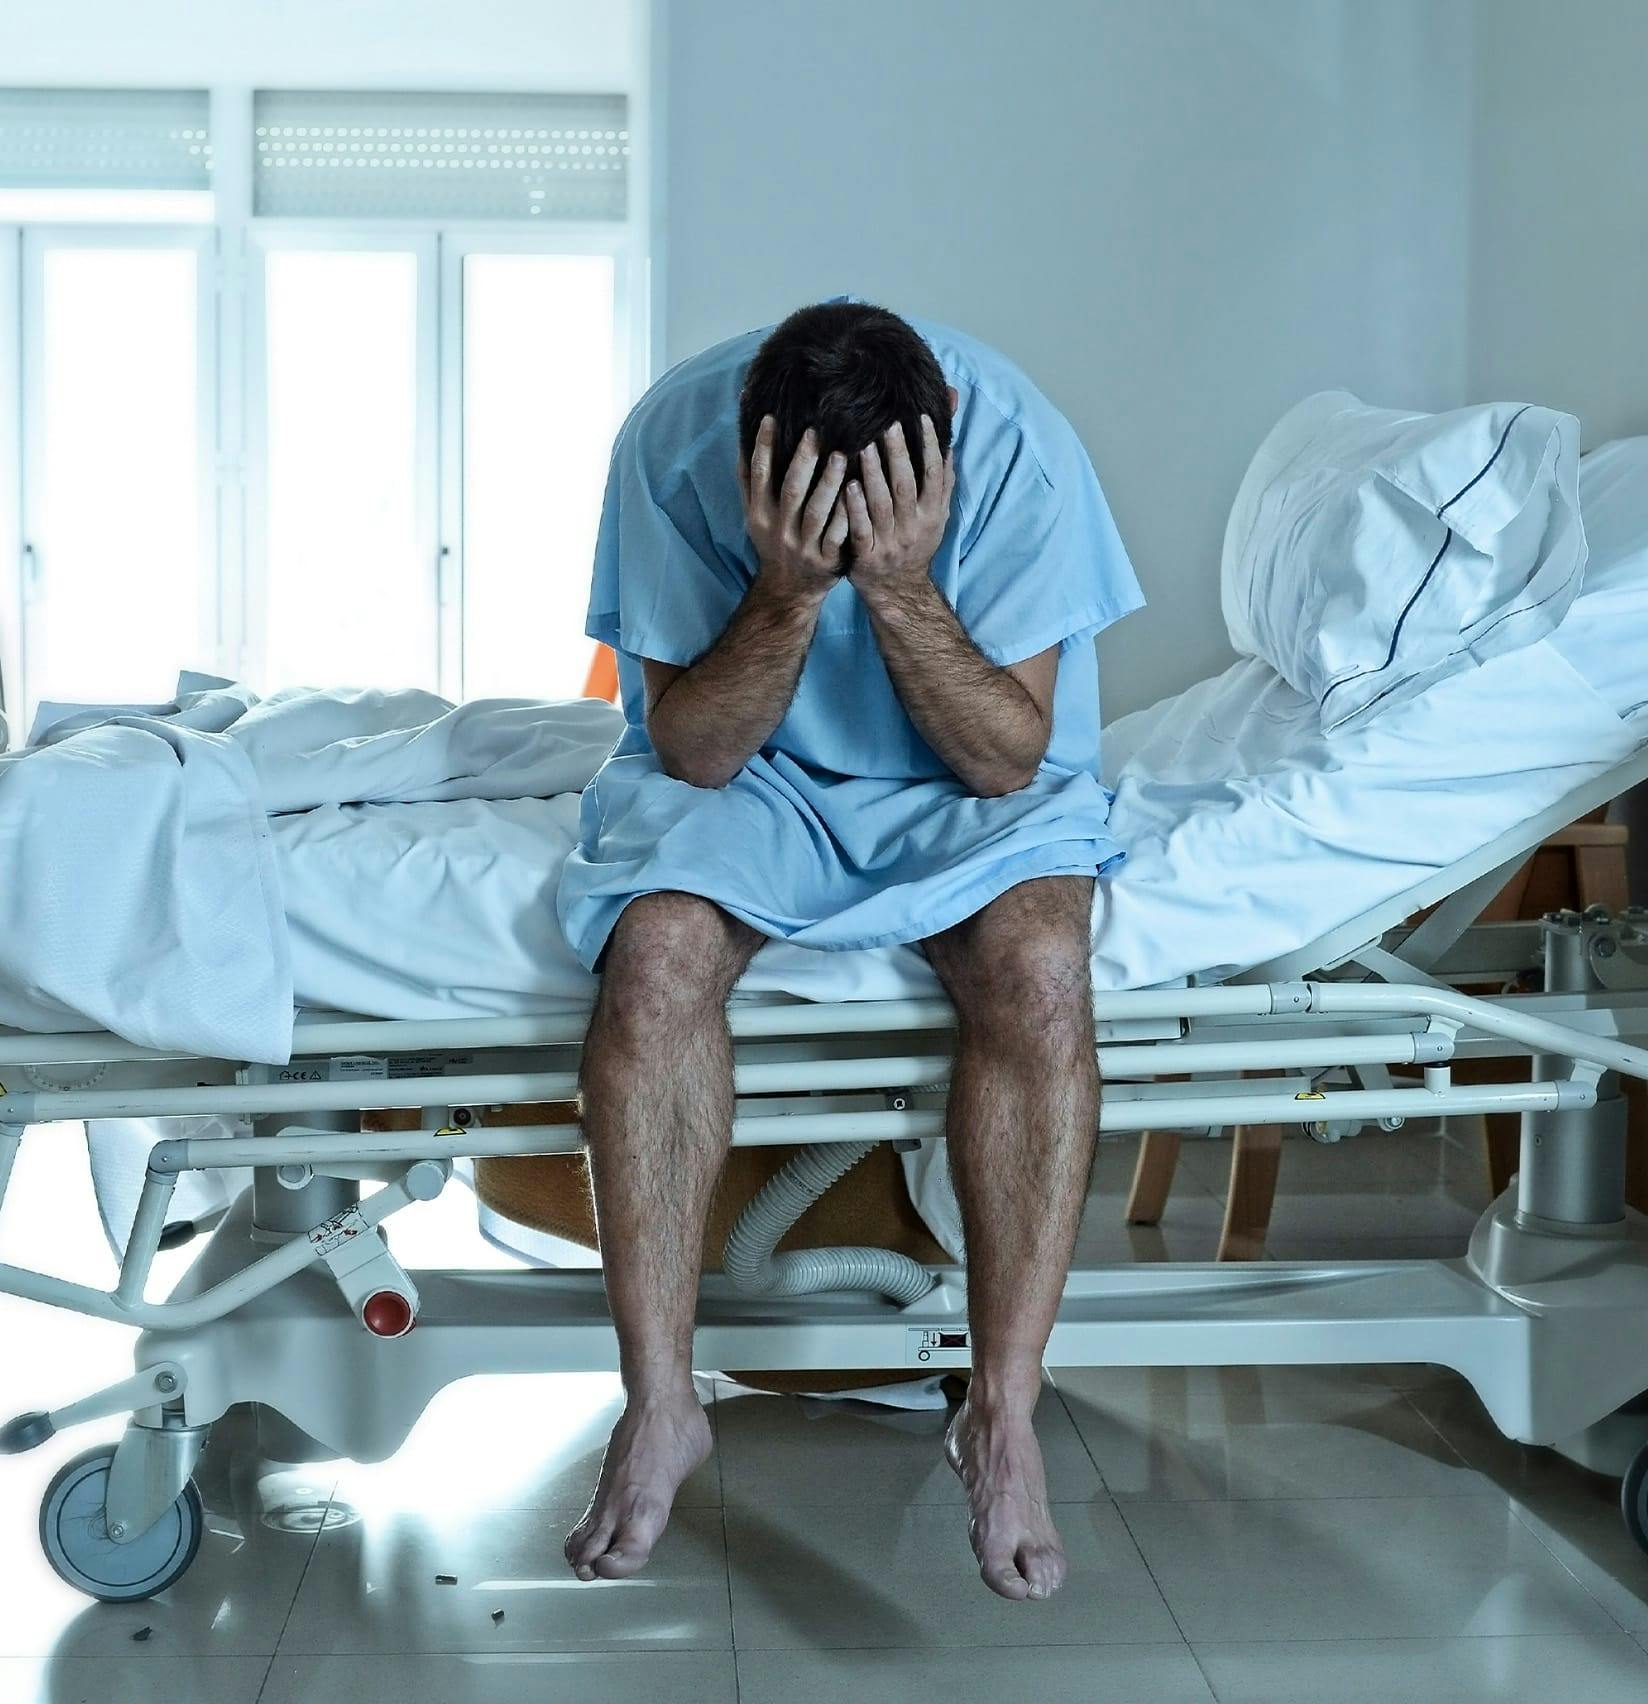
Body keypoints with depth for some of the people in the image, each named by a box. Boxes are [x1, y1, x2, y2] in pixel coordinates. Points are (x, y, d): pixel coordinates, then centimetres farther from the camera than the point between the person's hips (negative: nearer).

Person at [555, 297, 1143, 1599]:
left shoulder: (1017, 445, -23)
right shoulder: (675, 439, -22)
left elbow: (1010, 759, -20)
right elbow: (690, 750, -18)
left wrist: (901, 586, -35)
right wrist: (790, 589, -34)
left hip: (966, 783, 0)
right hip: (746, 772, 1)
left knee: (1038, 964, -31)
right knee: (658, 950, -30)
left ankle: (1004, 1415, -21)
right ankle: (659, 1407, -18)